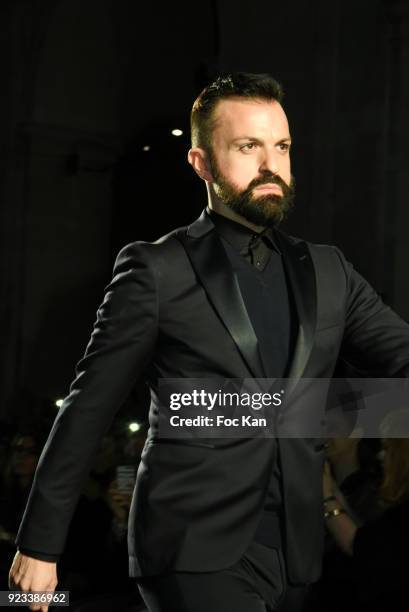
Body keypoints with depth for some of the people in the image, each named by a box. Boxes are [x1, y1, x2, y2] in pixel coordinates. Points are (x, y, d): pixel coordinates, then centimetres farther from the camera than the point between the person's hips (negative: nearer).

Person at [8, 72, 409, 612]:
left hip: (290, 554, 5)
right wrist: (39, 544, 0)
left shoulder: (327, 272, 12)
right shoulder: (156, 270, -2)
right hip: (195, 550, -5)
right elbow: (86, 410, -1)